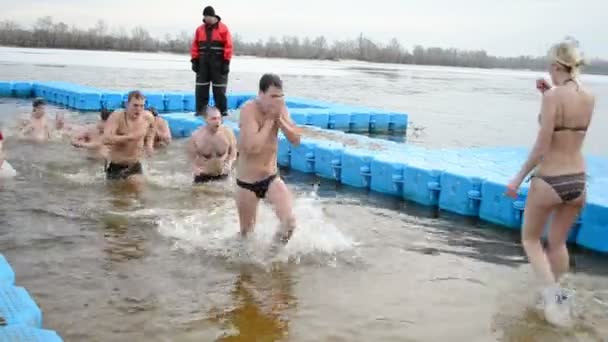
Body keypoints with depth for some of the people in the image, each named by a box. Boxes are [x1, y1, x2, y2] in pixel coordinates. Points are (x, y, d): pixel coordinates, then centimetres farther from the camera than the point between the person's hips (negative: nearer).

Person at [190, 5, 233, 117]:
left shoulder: (223, 29, -2)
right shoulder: (199, 29, 10)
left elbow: (228, 46, -5)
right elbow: (195, 46, 12)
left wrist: (226, 62, -10)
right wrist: (194, 61, 5)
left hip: (218, 62, -4)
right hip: (203, 62, 4)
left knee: (219, 88, -1)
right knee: (201, 87, 4)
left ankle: (222, 110, 5)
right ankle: (200, 110, 9)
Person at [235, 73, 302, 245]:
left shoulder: (279, 109, -4)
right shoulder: (249, 110, -21)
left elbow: (296, 139, -7)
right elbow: (253, 147, -31)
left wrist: (279, 119, -19)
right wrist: (270, 120, -24)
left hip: (271, 178, 4)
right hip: (247, 182, -3)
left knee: (289, 222, -15)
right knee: (246, 231, 14)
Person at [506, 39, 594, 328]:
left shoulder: (553, 97, -17)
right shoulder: (589, 99, 2)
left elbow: (542, 147, -18)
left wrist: (518, 178, -8)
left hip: (549, 181, -6)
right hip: (577, 181, 6)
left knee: (530, 239, 15)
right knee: (558, 242, 24)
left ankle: (554, 293, -1)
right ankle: (554, 295, 36)